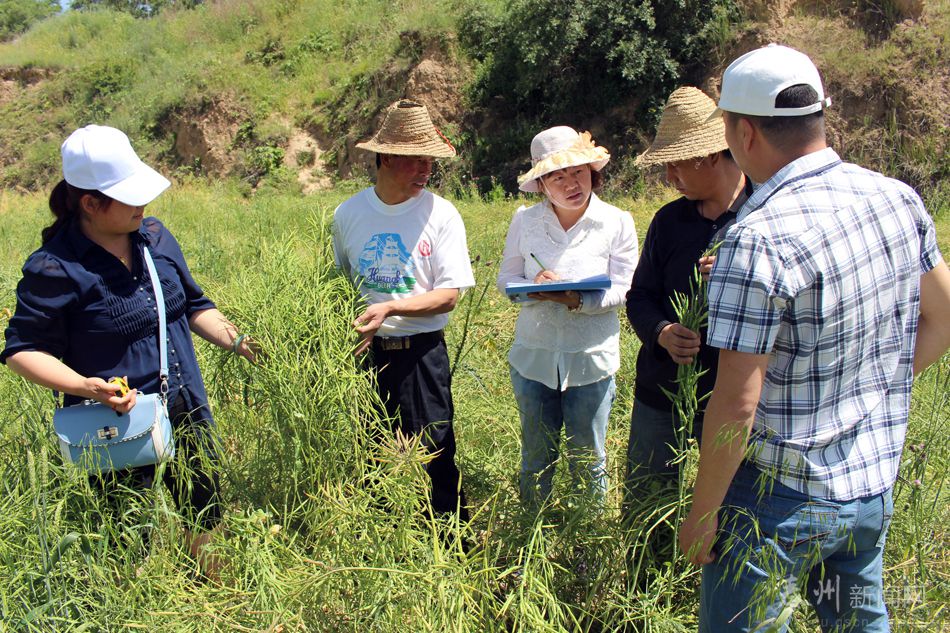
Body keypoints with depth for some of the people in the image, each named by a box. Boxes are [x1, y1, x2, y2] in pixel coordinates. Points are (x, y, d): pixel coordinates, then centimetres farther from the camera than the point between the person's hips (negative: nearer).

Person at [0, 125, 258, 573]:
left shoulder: (154, 236, 2)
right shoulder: (55, 268, -17)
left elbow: (192, 305, 14)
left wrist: (238, 342, 3)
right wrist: (85, 386, -26)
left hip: (186, 415, 6)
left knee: (205, 517, 21)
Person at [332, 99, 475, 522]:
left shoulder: (441, 215, -6)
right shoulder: (348, 214, 3)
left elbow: (449, 295, -10)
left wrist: (390, 308, -23)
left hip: (421, 353, -3)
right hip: (363, 350, 3)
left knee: (433, 457, 2)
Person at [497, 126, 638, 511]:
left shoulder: (617, 223, -6)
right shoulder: (524, 221, 0)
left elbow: (621, 289, -9)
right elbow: (506, 277, 2)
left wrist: (578, 300, -28)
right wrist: (532, 288, -20)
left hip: (591, 360, -1)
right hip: (534, 356, 2)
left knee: (588, 461, 13)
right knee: (536, 457, 17)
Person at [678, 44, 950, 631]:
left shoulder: (760, 240, -25)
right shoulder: (899, 198, -2)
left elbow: (737, 404, -24)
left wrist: (703, 513, -12)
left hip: (783, 498, -7)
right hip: (876, 485, 8)